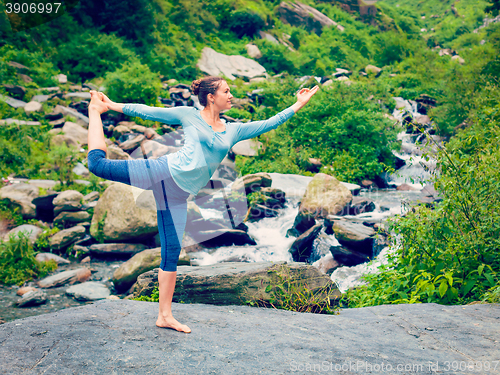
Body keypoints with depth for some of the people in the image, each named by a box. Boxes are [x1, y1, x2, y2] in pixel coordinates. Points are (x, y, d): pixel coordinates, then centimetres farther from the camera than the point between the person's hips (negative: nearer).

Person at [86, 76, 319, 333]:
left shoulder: (234, 130, 18)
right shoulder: (188, 115, 6)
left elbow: (268, 124, 17)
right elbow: (148, 111, 9)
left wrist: (298, 105, 13)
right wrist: (111, 106, 9)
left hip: (178, 194, 4)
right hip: (166, 171, -3)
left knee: (172, 251, 1)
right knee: (98, 163, -13)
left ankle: (165, 315, 9)